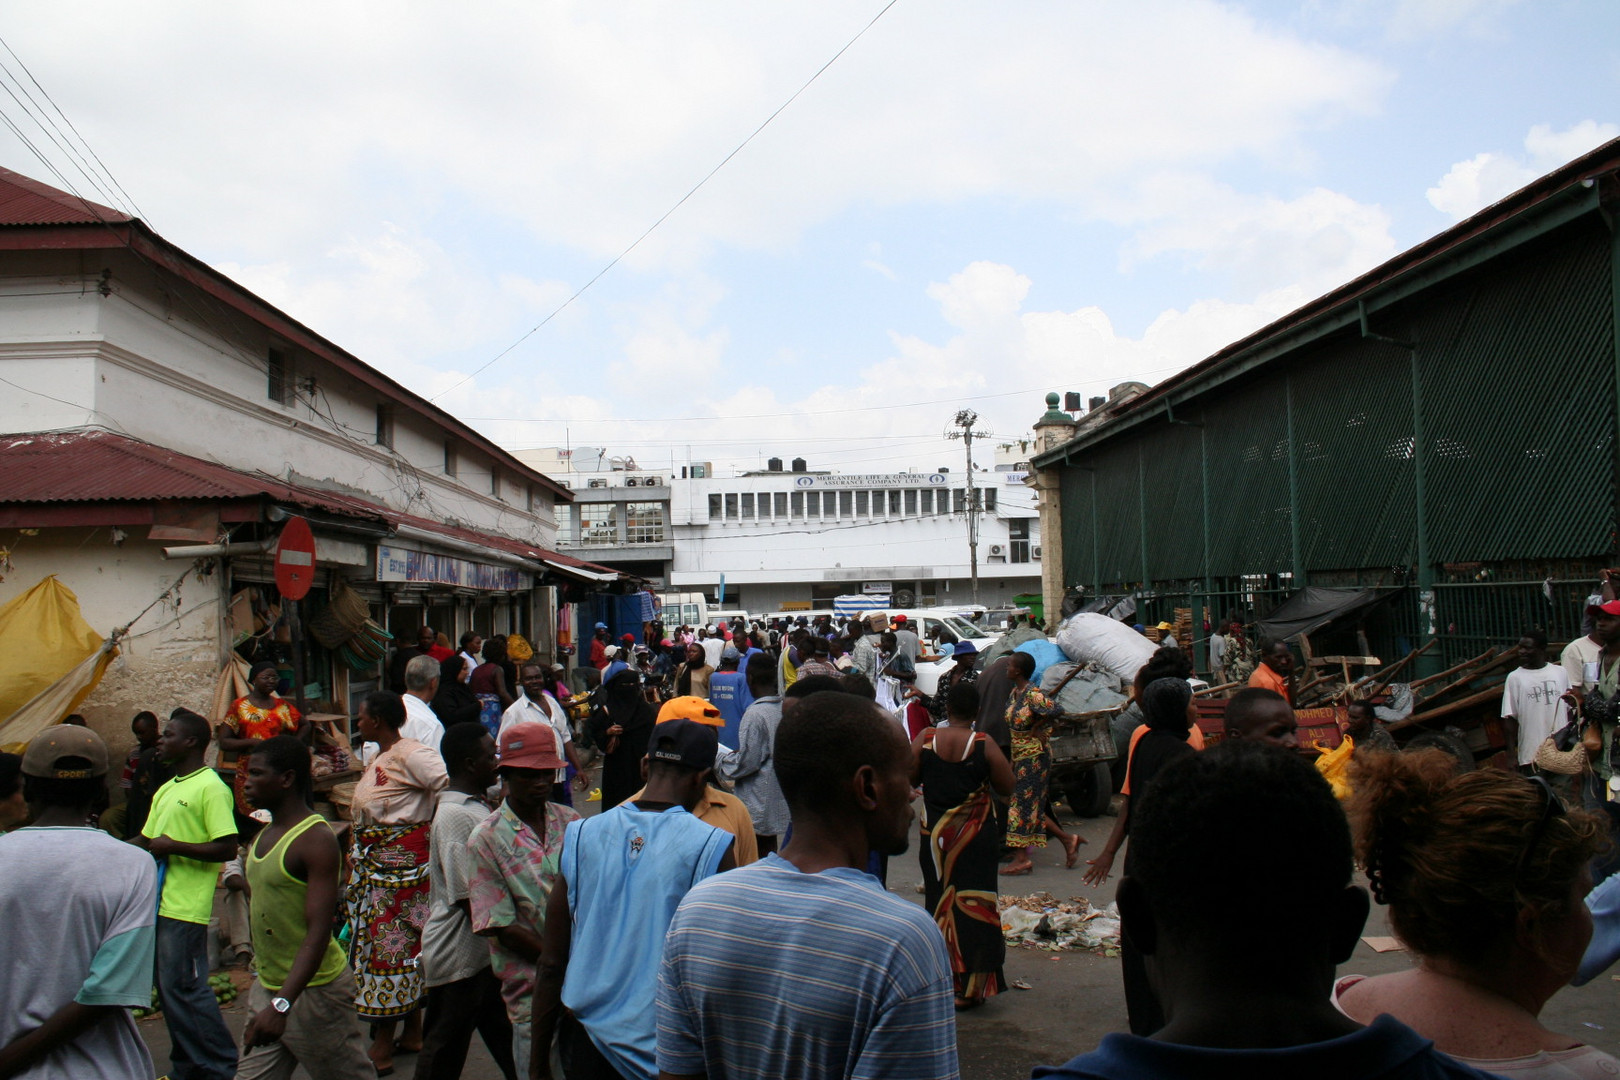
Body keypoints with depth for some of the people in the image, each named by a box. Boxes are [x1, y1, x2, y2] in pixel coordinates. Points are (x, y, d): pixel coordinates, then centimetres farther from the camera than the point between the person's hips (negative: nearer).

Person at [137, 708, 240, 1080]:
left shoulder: (211, 788, -12)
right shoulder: (166, 790, 16)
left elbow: (227, 848, -18)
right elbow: (148, 839, 25)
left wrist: (173, 847, -19)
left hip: (186, 908, -9)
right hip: (159, 903, 9)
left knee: (183, 987, -5)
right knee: (169, 988, 14)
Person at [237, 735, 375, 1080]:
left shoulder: (316, 840, -19)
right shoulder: (262, 836, 9)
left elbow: (318, 933, -25)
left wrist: (281, 1005, -32)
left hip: (313, 988, -8)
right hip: (267, 986, 8)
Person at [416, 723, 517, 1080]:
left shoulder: (475, 806, 8)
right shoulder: (455, 816, -23)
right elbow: (469, 899, -25)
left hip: (484, 951, 9)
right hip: (460, 956, -9)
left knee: (505, 1039, 20)